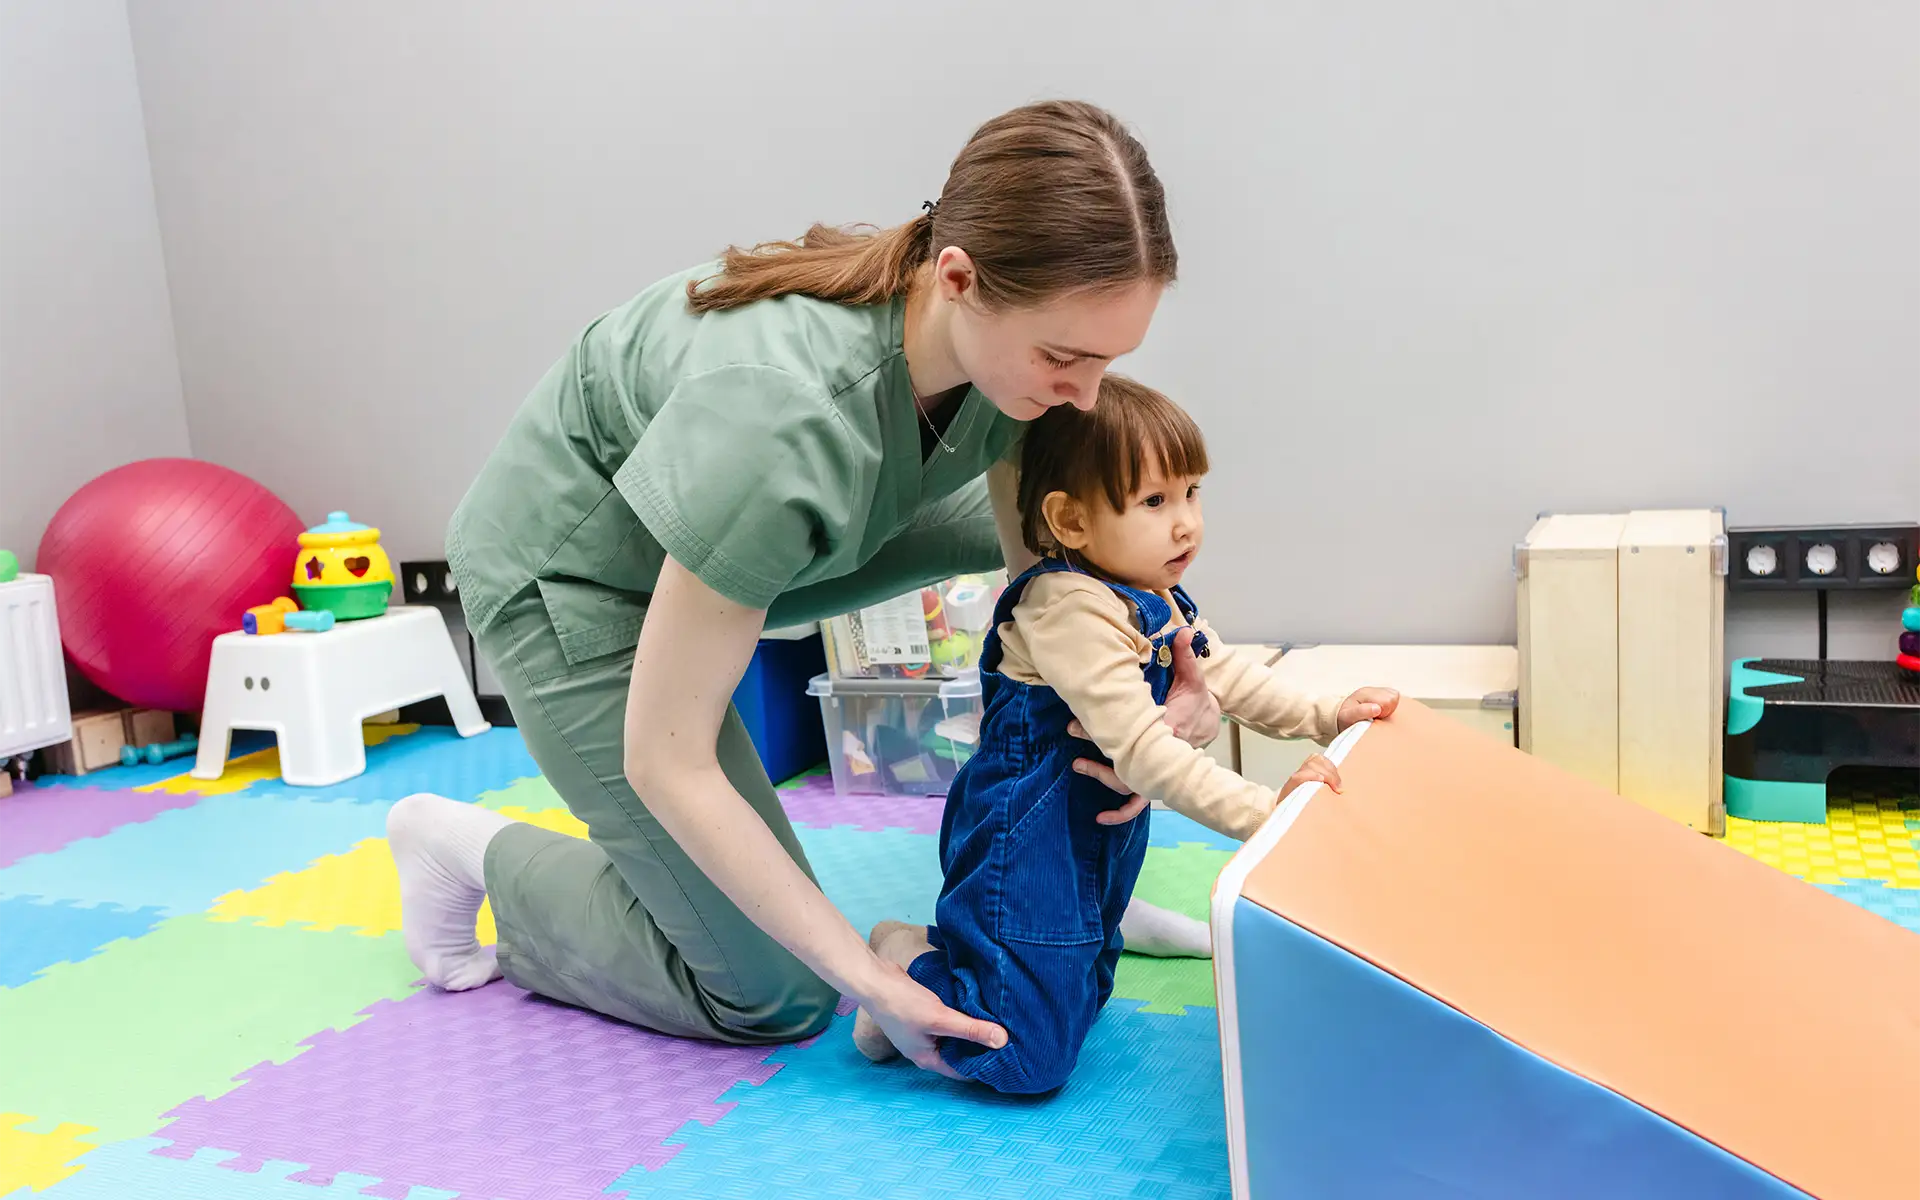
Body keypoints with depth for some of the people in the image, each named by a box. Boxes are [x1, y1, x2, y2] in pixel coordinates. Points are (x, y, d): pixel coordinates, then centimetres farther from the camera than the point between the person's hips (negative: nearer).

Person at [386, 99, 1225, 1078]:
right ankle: (475, 852, 14)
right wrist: (866, 978, -26)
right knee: (775, 996, -4)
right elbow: (663, 760, -31)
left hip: (731, 528, 7)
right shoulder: (788, 411, -41)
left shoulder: (1002, 336, -20)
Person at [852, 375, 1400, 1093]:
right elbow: (1142, 750, -30)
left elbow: (1225, 673, 17)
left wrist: (1325, 716, 6)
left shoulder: (1157, 601, 4)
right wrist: (1263, 812, -31)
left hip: (1101, 830, 10)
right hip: (1029, 838, -10)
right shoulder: (1071, 609, -27)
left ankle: (943, 948, 29)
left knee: (1084, 994, 26)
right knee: (1028, 1060, -9)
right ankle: (906, 966, 10)